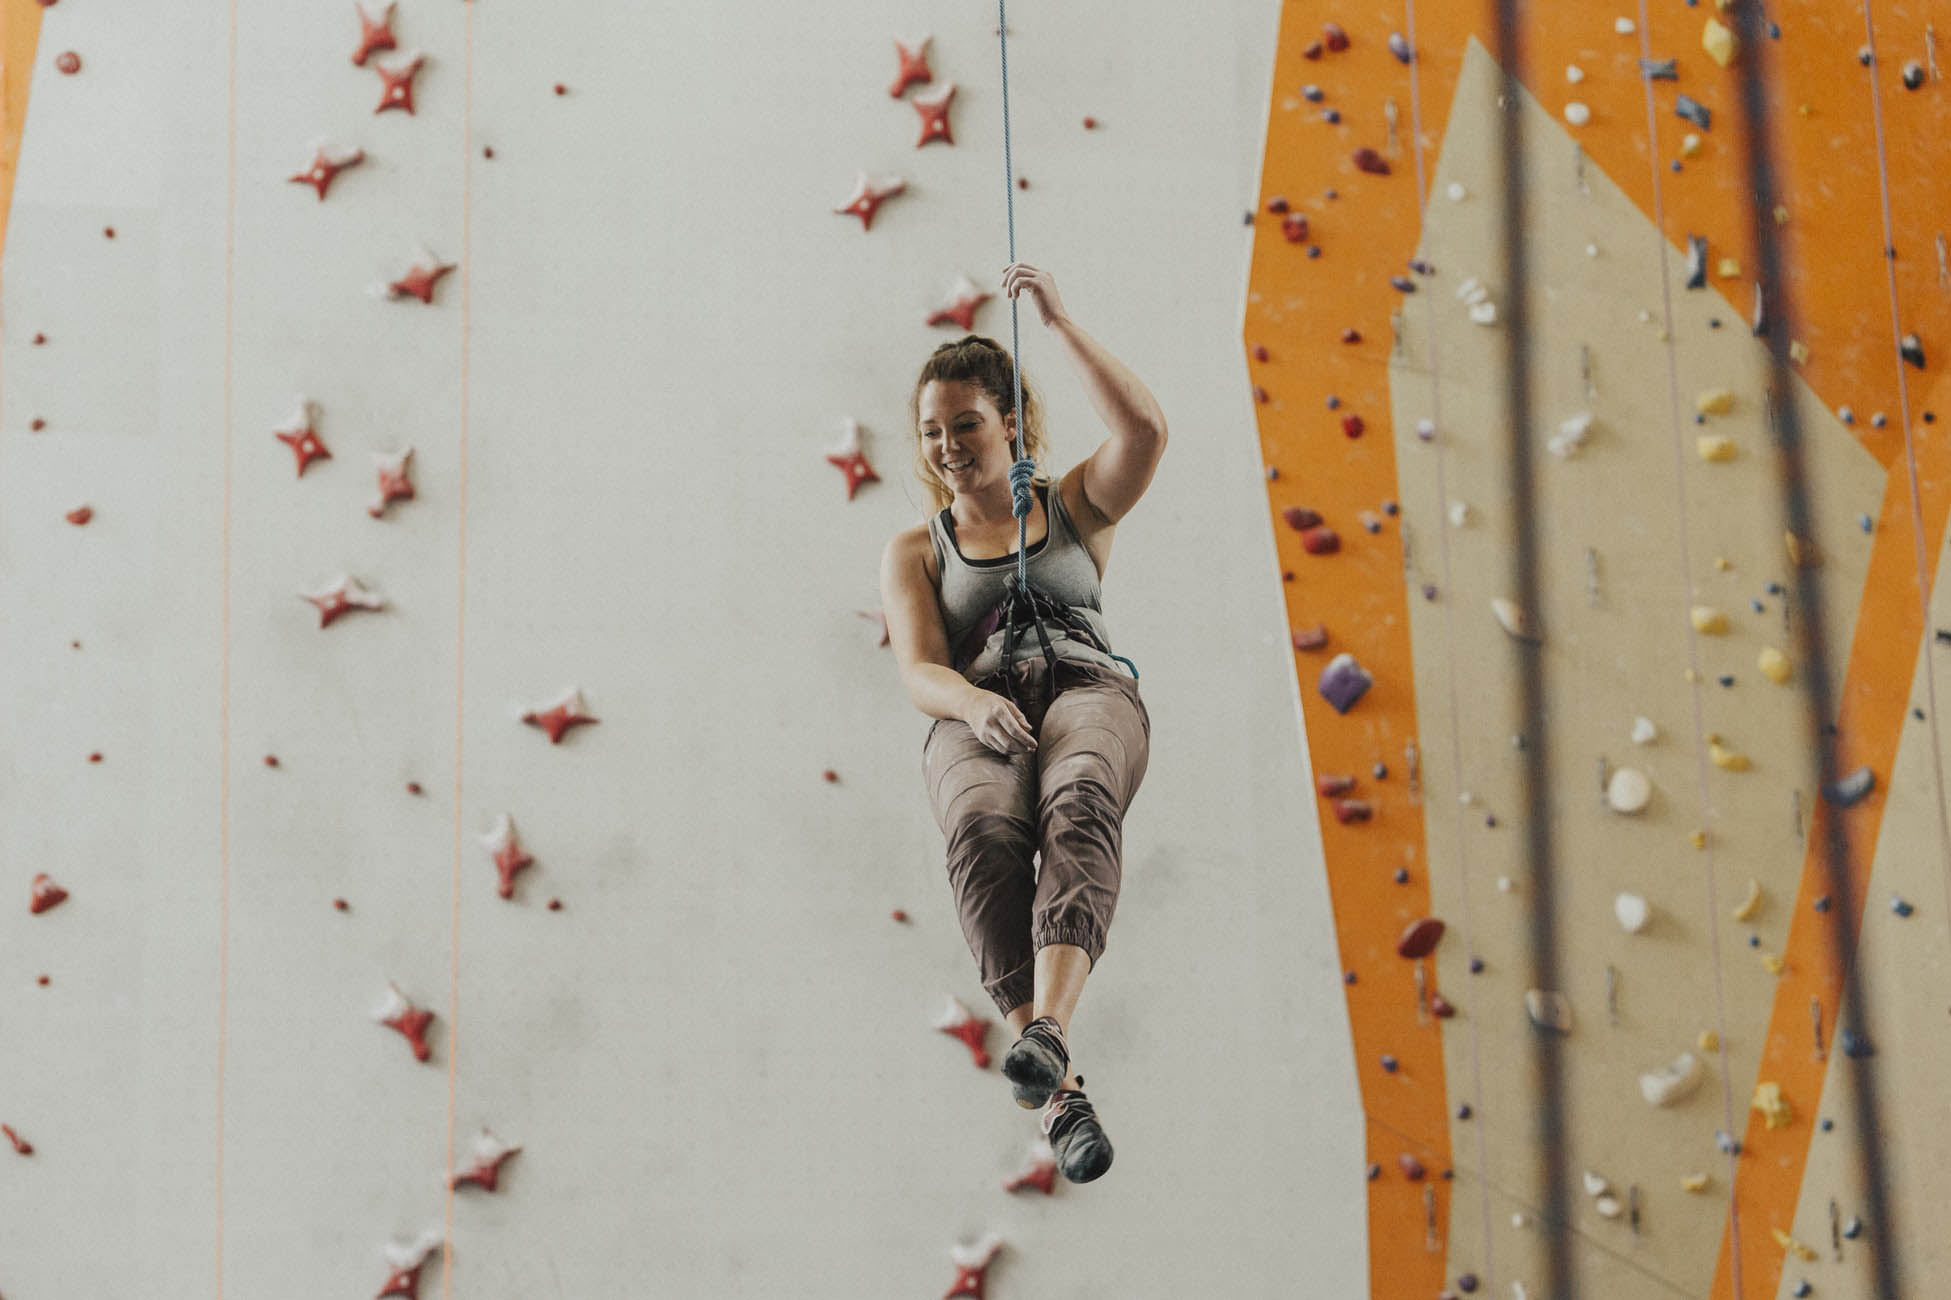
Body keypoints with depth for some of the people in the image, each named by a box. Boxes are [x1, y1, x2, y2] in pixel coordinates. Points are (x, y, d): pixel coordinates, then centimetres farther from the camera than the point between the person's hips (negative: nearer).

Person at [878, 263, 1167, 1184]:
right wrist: (975, 704, -17)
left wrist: (1058, 321, 3)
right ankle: (1059, 1094, -46)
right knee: (984, 834, -38)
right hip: (975, 719, 0)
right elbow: (921, 673, 7)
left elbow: (1143, 429, 2)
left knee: (1078, 806, -40)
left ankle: (1048, 1025, -59)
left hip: (1088, 687, 0)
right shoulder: (914, 551, 25)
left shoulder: (1073, 508, 24)